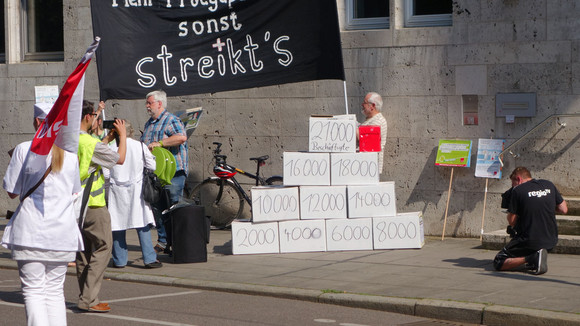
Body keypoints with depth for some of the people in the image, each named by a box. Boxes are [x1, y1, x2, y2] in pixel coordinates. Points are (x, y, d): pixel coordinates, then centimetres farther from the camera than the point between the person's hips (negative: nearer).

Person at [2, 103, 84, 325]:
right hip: (63, 232, 4)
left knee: (33, 291, 0)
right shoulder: (70, 152, 4)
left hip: (31, 232, -4)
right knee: (55, 291, 12)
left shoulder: (24, 150, -8)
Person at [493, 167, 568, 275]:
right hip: (551, 241, 6)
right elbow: (564, 210, 11)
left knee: (498, 263, 6)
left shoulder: (517, 191, -8)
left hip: (529, 241, -6)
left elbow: (512, 222, -6)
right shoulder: (549, 185, 6)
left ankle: (530, 258, -14)